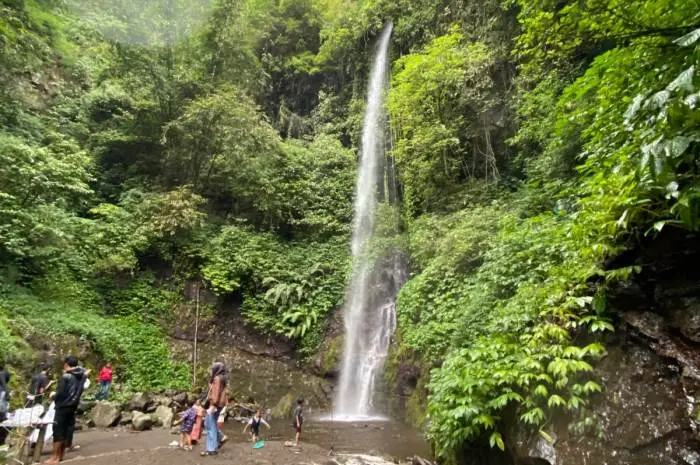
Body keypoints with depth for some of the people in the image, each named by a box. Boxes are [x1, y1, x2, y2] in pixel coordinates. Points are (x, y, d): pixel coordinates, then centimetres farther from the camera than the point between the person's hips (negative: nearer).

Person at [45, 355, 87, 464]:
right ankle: (61, 455, 21)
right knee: (67, 430, 12)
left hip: (63, 406, -6)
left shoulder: (66, 377, -16)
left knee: (58, 431, 2)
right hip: (73, 406, 7)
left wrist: (54, 398, 3)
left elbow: (60, 393, -16)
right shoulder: (81, 376, 4)